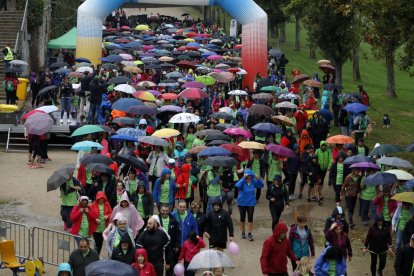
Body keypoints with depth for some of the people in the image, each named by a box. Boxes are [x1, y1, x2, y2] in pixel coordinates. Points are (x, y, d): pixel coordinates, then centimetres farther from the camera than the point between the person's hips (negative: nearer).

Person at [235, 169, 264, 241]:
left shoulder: (253, 182, -8)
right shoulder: (242, 182, -16)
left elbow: (261, 185, 2)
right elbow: (237, 186, -36)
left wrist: (258, 179, -16)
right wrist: (243, 178, -35)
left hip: (251, 203, 1)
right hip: (242, 203, -1)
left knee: (250, 218, -3)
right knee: (242, 218, 13)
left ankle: (249, 234, 4)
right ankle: (243, 232, 31)